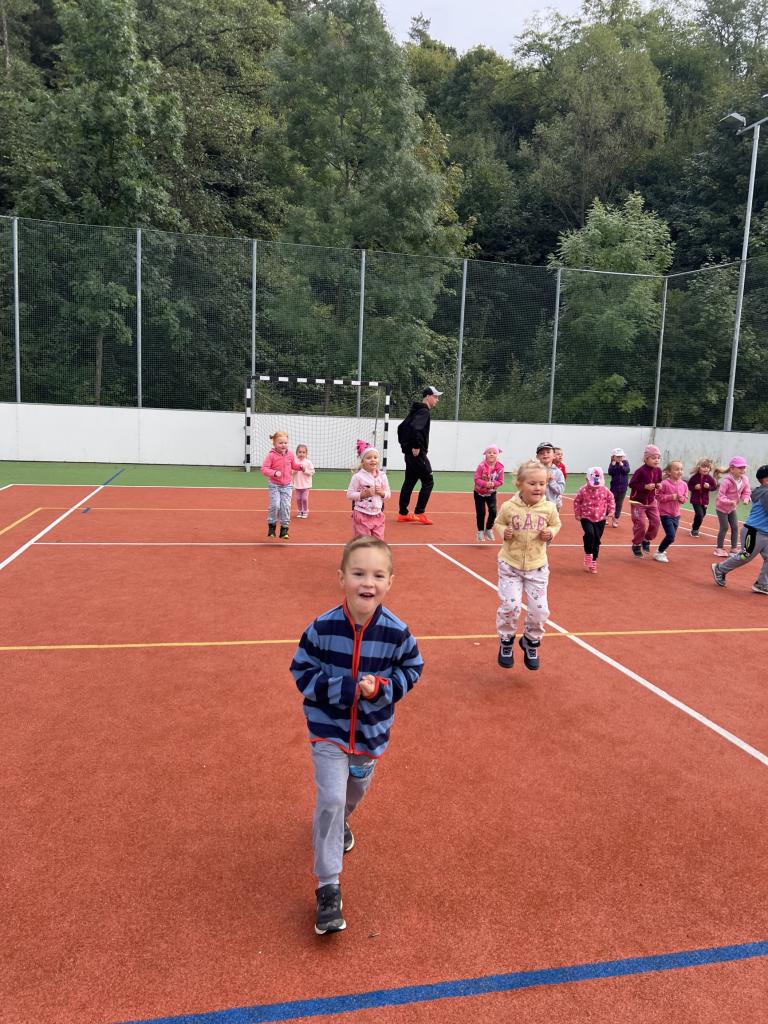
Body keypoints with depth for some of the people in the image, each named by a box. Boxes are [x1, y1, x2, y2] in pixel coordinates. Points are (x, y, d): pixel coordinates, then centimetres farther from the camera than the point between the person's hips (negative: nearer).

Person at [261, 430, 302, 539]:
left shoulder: (290, 454, 1)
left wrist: (300, 466, -3)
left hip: (287, 485, 3)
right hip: (274, 485, -3)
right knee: (275, 505, -12)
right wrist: (274, 473, -33)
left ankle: (284, 528, 10)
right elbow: (264, 468, -18)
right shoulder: (271, 455, -14)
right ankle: (272, 525, 10)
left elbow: (293, 465, 17)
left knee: (286, 506, -1)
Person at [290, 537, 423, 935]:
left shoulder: (397, 632, -19)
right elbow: (302, 671, -13)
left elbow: (412, 669, -4)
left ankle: (340, 823, 62)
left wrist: (382, 688, -23)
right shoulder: (322, 628, -23)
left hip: (372, 731, 3)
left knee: (355, 791, 26)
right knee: (330, 800, -12)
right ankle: (328, 888, 4)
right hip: (329, 729, -3)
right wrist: (344, 689, -26)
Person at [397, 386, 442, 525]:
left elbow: (401, 427, 21)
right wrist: (416, 446, -24)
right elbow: (415, 427, -29)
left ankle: (403, 514, 17)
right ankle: (419, 513, -5)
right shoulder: (424, 411, -12)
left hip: (409, 452, 10)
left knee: (409, 482, 13)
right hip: (417, 453, -10)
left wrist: (404, 444, 18)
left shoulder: (415, 410, 18)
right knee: (428, 481, -4)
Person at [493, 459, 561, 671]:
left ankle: (531, 642, 30)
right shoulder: (509, 507, -13)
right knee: (510, 606, -6)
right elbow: (498, 523, 5)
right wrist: (504, 532, -15)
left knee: (540, 610, 1)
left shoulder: (549, 508, -10)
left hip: (537, 566, 2)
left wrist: (550, 533, -11)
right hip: (510, 565, -1)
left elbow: (556, 525, 10)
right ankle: (506, 642, 22)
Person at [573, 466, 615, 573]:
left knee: (597, 540, 8)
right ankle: (588, 555, -10)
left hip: (600, 519, 3)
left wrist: (611, 511, 1)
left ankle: (593, 561, 23)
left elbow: (611, 500, 10)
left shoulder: (605, 490, -5)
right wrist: (577, 514, -2)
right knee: (589, 534, -29)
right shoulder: (583, 490, -11)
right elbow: (576, 502, 0)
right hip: (586, 518, -2)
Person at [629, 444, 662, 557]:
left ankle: (646, 540, 27)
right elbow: (632, 484, -18)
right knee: (641, 524, -8)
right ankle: (636, 545, 13)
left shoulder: (658, 471, -2)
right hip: (638, 502, -6)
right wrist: (645, 486, -26)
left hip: (651, 501, 6)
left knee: (655, 522, 1)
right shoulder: (640, 471, -20)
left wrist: (658, 485, -8)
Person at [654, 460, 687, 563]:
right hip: (665, 514, -6)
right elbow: (658, 496, -13)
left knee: (672, 537, 11)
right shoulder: (665, 483, -17)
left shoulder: (684, 485, 1)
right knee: (671, 536, -13)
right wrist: (671, 497, -21)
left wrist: (681, 498, -12)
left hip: (676, 515, 6)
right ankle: (659, 553, 6)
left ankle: (661, 550, 34)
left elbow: (685, 499, 10)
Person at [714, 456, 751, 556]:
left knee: (735, 527, 7)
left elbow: (746, 492, 2)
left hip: (732, 508, 6)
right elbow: (720, 495, -30)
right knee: (724, 527, -2)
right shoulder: (726, 481, -30)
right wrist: (729, 502, -43)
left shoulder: (744, 480, -11)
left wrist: (745, 499, -18)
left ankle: (734, 548, 19)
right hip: (722, 507, -6)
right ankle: (719, 548, 13)